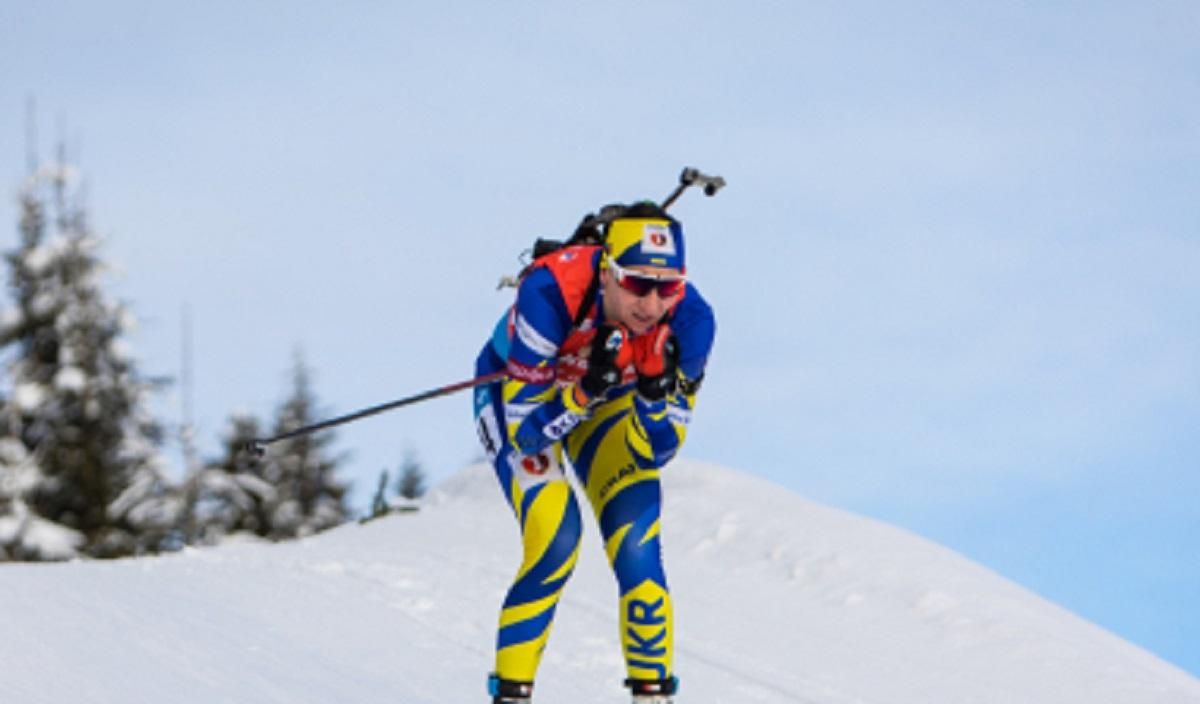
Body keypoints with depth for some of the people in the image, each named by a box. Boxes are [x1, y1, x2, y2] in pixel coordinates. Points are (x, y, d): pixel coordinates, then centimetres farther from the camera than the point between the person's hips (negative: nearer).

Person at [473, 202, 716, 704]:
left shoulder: (688, 320, -30)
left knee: (638, 549, -15)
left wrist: (655, 395, -40)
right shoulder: (551, 294, -40)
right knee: (556, 542, -21)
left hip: (612, 396, 3)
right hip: (514, 388, -3)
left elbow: (656, 453, -22)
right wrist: (586, 391, -47)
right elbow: (526, 431, -32)